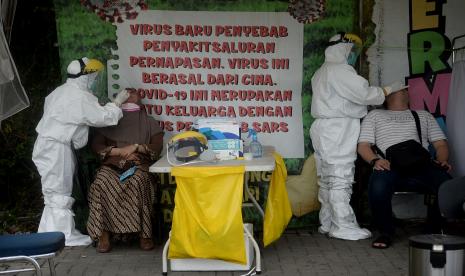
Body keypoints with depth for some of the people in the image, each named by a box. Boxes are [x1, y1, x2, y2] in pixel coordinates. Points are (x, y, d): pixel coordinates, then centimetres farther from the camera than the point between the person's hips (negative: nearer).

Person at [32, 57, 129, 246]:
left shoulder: (62, 91, 14)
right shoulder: (80, 97, -17)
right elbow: (103, 117, -17)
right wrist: (117, 102, -3)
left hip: (48, 145, 10)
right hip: (56, 149, -10)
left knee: (55, 192, 14)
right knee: (59, 192, -3)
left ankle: (50, 233, 20)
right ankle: (65, 236, 4)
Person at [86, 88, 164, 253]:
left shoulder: (149, 122, 24)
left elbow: (157, 147, 9)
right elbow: (96, 145, 12)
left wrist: (135, 147, -7)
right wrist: (120, 151, -4)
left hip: (139, 164, -1)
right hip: (112, 164, 1)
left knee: (137, 183, -38)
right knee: (102, 183, -35)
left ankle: (144, 233, -30)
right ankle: (103, 234, -29)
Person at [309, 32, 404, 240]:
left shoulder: (321, 72, 21)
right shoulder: (340, 69, -11)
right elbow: (364, 93, -16)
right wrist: (388, 91, -2)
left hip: (323, 129, 10)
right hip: (338, 131, -10)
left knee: (327, 179, 11)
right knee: (340, 178, -8)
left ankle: (327, 223, 17)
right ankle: (344, 227, -6)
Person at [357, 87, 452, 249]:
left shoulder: (423, 115, 33)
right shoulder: (375, 115, 27)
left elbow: (440, 144, 23)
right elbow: (363, 146, 14)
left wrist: (442, 161, -1)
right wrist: (375, 160, -8)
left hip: (422, 165, 2)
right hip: (390, 167, -1)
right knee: (378, 188, -38)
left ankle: (435, 230, -7)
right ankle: (386, 232, -12)